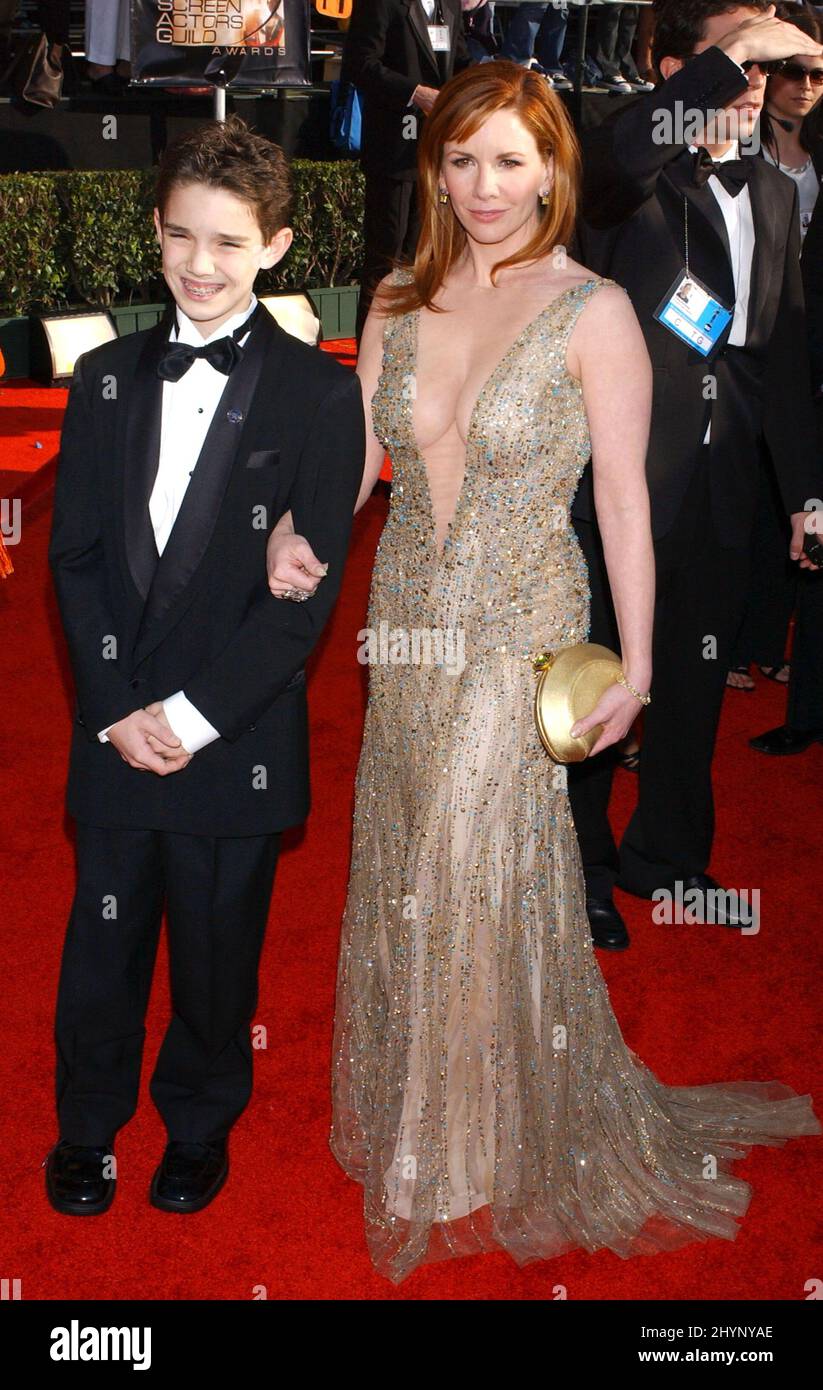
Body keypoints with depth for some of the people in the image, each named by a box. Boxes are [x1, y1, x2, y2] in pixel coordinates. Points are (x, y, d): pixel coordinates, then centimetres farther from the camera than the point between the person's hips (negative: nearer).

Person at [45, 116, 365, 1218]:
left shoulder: (318, 394, -6)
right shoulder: (107, 379, 6)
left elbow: (308, 589, -10)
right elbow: (75, 556, 3)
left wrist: (193, 713, -13)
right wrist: (118, 709, -8)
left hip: (238, 741, -2)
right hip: (117, 732, 3)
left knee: (216, 952, 13)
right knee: (102, 942, 14)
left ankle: (200, 1126, 37)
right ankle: (88, 1126, 36)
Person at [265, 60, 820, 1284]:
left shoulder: (594, 312, -11)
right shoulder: (401, 300, 4)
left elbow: (623, 493, -10)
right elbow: (359, 447, 7)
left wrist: (636, 660, -10)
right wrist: (300, 528, -14)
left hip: (522, 632, -5)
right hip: (409, 623, 5)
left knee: (490, 881, 4)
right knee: (407, 869, 16)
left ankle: (504, 1143, 29)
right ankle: (413, 1109, 39)